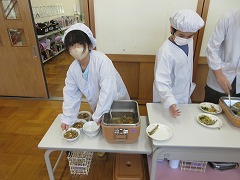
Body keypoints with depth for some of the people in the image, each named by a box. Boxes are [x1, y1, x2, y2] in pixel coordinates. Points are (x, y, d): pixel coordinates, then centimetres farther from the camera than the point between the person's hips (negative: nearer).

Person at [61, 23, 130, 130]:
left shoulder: (102, 61, -32)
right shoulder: (73, 69, -11)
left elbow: (107, 91, -35)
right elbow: (71, 94, -2)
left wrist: (98, 116, -27)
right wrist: (67, 119, -5)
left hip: (116, 101, -4)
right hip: (98, 109, 5)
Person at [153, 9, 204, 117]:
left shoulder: (190, 42, -6)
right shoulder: (166, 52, -29)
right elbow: (162, 82, -32)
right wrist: (170, 103, -41)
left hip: (185, 97, 7)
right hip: (168, 99, -7)